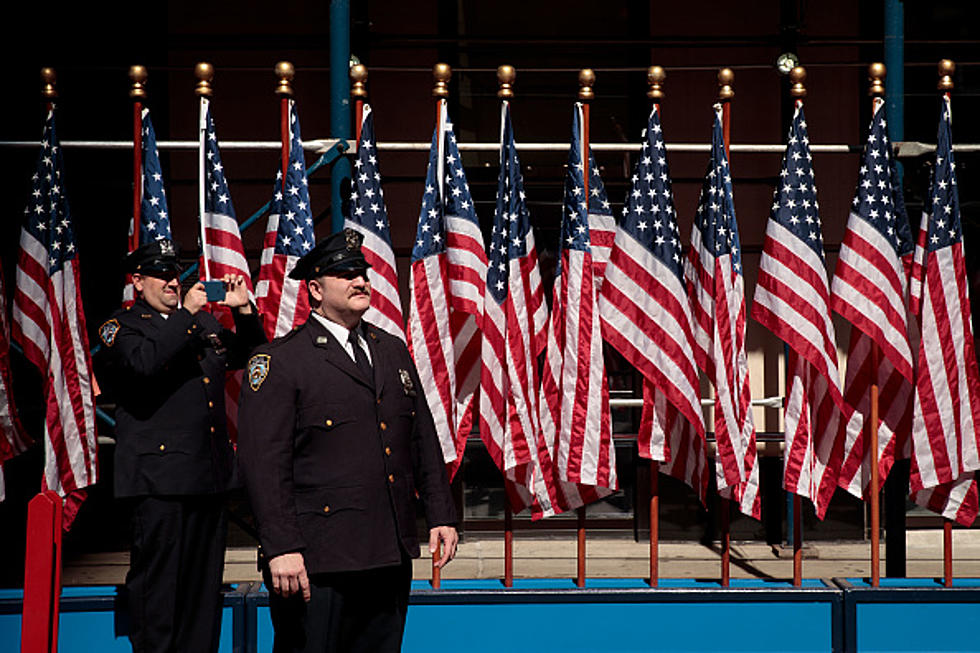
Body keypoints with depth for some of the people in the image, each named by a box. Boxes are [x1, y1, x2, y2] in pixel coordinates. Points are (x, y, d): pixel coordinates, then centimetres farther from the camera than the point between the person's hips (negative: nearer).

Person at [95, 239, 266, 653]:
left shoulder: (202, 322, 19)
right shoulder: (121, 327, 1)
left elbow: (245, 355, 22)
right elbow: (144, 362, -20)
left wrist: (243, 312, 6)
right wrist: (184, 314, -16)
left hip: (210, 475, 6)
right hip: (159, 476, -6)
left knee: (204, 579, 10)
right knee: (158, 579, -3)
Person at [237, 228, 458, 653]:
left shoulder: (393, 351, 15)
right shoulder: (279, 361, -6)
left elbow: (424, 441, 19)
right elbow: (263, 462, -12)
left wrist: (441, 514, 12)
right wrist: (281, 548, -18)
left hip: (391, 555, 6)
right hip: (318, 558, -6)